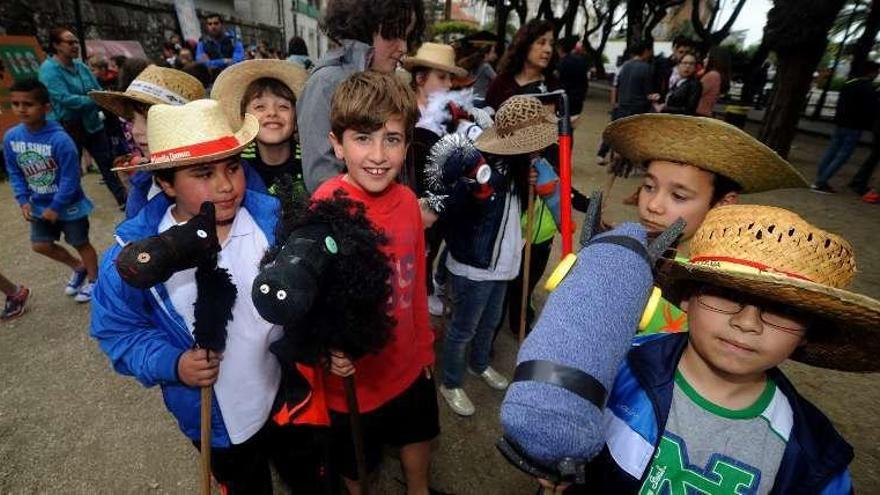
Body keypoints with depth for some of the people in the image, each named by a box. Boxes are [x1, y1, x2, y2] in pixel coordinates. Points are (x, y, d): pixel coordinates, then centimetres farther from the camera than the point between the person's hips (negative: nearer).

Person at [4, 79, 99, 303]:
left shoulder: (59, 139, -25)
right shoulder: (11, 137, -7)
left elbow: (70, 178, -22)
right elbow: (14, 173, 4)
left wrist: (56, 207, -18)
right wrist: (23, 201, -4)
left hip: (69, 205, -6)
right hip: (40, 206, 6)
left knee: (80, 244, 10)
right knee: (40, 245, 14)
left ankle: (93, 280, 30)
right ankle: (79, 268, 37)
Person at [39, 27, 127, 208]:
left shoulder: (81, 66, 6)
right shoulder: (49, 69, -14)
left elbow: (98, 91, 9)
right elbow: (65, 99, -24)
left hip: (92, 124, 6)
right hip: (68, 128, -6)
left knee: (107, 164, 10)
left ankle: (124, 200, 20)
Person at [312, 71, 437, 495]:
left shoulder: (407, 200, -9)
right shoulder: (325, 208, -26)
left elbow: (416, 283, 1)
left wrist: (424, 346, 11)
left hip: (409, 364, 5)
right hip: (353, 377, -5)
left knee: (418, 436, 30)